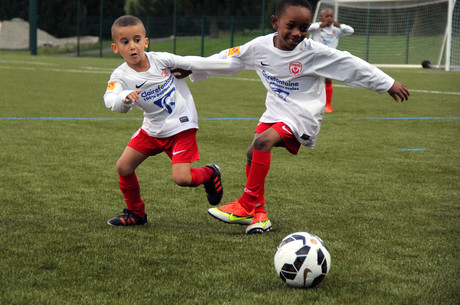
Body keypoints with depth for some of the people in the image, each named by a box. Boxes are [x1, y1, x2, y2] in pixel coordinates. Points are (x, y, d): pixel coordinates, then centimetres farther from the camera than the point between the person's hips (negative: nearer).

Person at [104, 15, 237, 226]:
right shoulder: (121, 76, -13)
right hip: (152, 128, 4)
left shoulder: (160, 59, -15)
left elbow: (192, 63, -6)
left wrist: (233, 64, -3)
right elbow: (110, 99, -31)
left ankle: (210, 174, 17)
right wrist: (125, 98, -56)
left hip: (181, 125, -4)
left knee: (181, 178, -16)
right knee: (123, 167, 1)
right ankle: (136, 213, 23)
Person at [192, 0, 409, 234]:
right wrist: (193, 70, 11)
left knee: (262, 142, -27)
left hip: (302, 116, -6)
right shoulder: (261, 46, -5)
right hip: (275, 112, 6)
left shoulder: (313, 52, -17)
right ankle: (259, 214, 11)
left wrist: (388, 84, -9)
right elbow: (227, 59, 7)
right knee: (253, 153, -3)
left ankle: (246, 206, -20)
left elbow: (353, 66, -12)